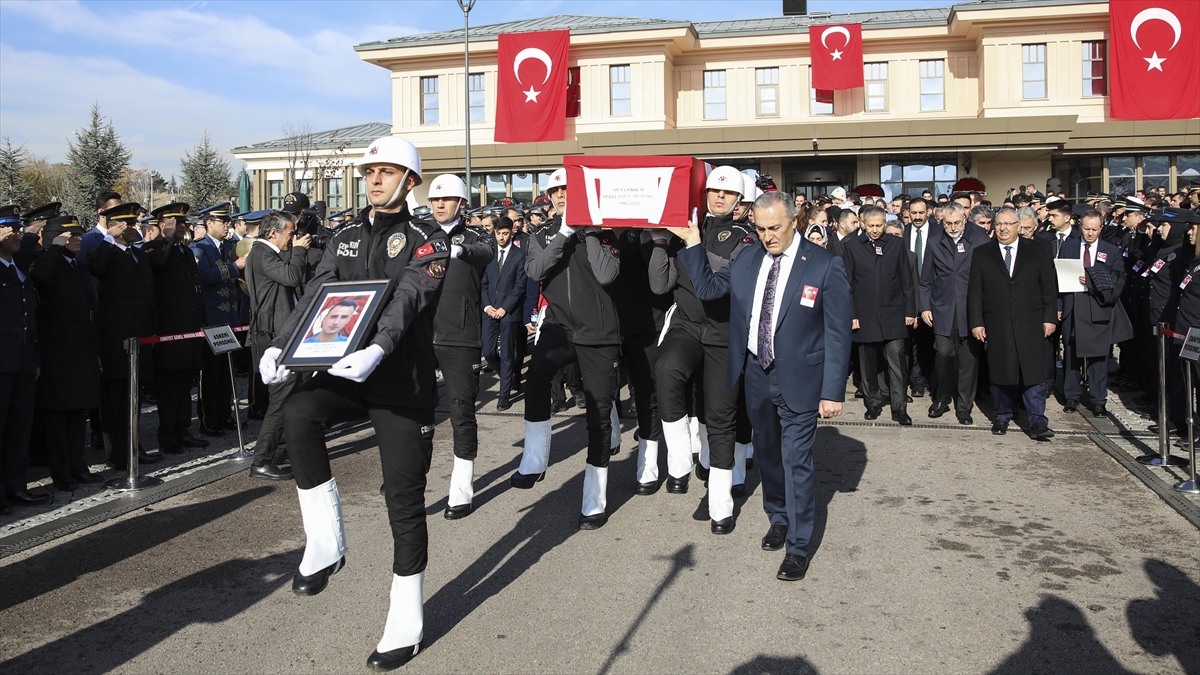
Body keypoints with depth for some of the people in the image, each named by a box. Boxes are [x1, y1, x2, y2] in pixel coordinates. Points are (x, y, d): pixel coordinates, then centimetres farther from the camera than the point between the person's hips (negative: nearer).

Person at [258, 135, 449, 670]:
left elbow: (408, 299, -21)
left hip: (404, 382, -4)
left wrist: (377, 349, -39)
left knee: (403, 500, 0)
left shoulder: (427, 240, -4)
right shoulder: (345, 239, 13)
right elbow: (315, 298, 5)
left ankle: (406, 623, 16)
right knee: (298, 411, -28)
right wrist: (279, 348, -12)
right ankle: (326, 544, -12)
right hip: (348, 375, 4)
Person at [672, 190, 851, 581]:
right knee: (766, 451, 19)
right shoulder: (746, 260, 3)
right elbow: (706, 289, 10)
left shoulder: (825, 265, -12)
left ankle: (798, 547, 14)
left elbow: (838, 334, -11)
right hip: (756, 373, 5)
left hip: (798, 378, -5)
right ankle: (778, 519, 41)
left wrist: (833, 391, -14)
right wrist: (693, 245, -1)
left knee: (796, 461, -1)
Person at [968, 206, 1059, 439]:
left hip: (1030, 324, 0)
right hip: (996, 325, 1)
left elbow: (1049, 287, 6)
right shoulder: (981, 254, 7)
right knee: (999, 373, 6)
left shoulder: (1038, 251, 8)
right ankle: (1002, 417, 19)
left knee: (1034, 372, -3)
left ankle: (1037, 421, 2)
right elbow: (974, 291, 4)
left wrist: (1050, 317, 0)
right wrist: (976, 322, -2)